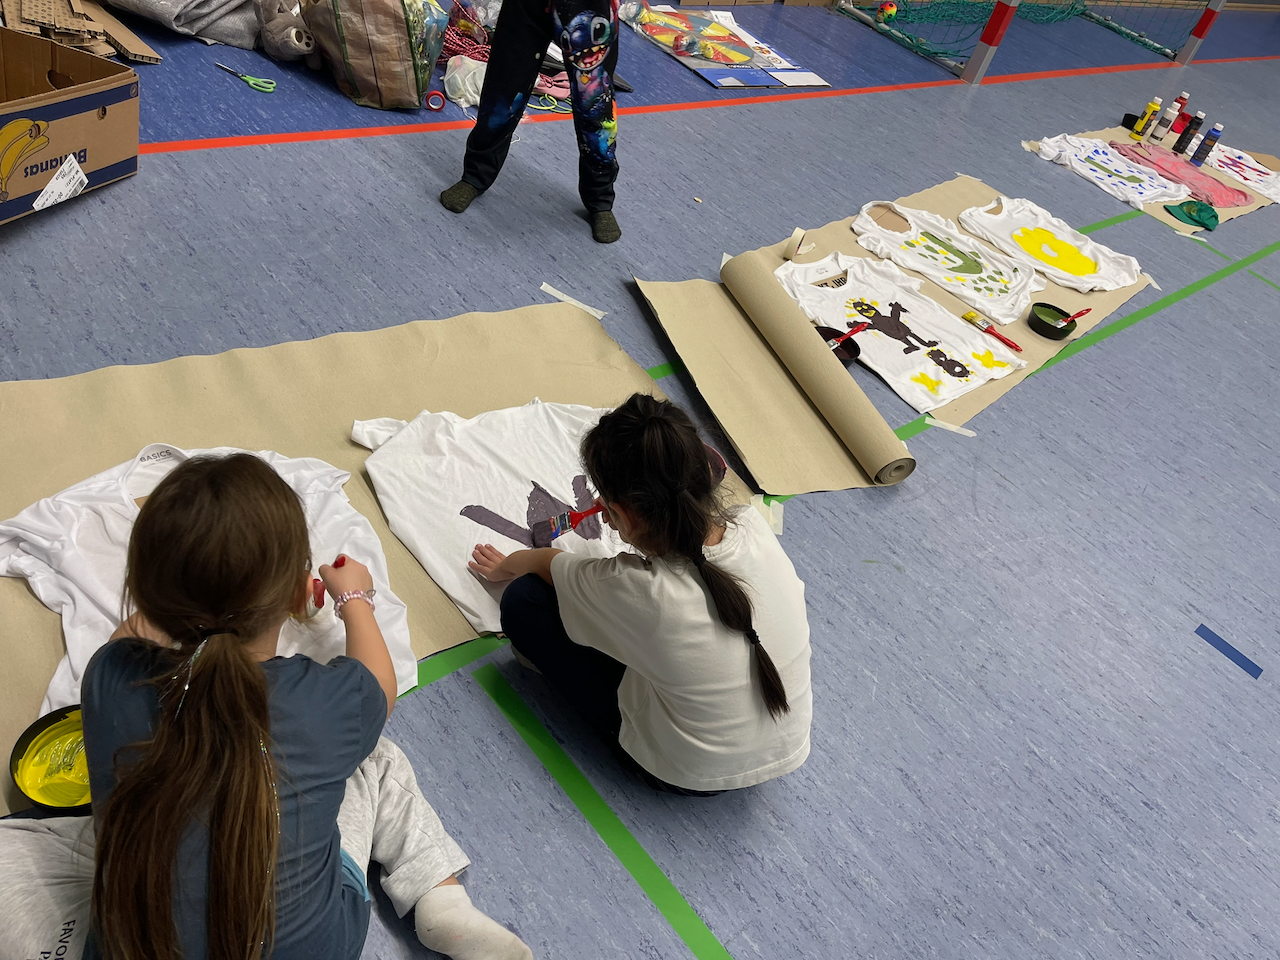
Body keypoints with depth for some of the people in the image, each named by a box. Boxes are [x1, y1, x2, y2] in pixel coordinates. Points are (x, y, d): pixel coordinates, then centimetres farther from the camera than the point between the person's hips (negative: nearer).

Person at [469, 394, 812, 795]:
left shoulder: (633, 589, -32)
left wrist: (505, 566, 13)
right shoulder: (755, 527, -22)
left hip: (687, 776, -5)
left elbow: (547, 562, -7)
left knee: (522, 600, -6)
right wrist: (618, 507, 7)